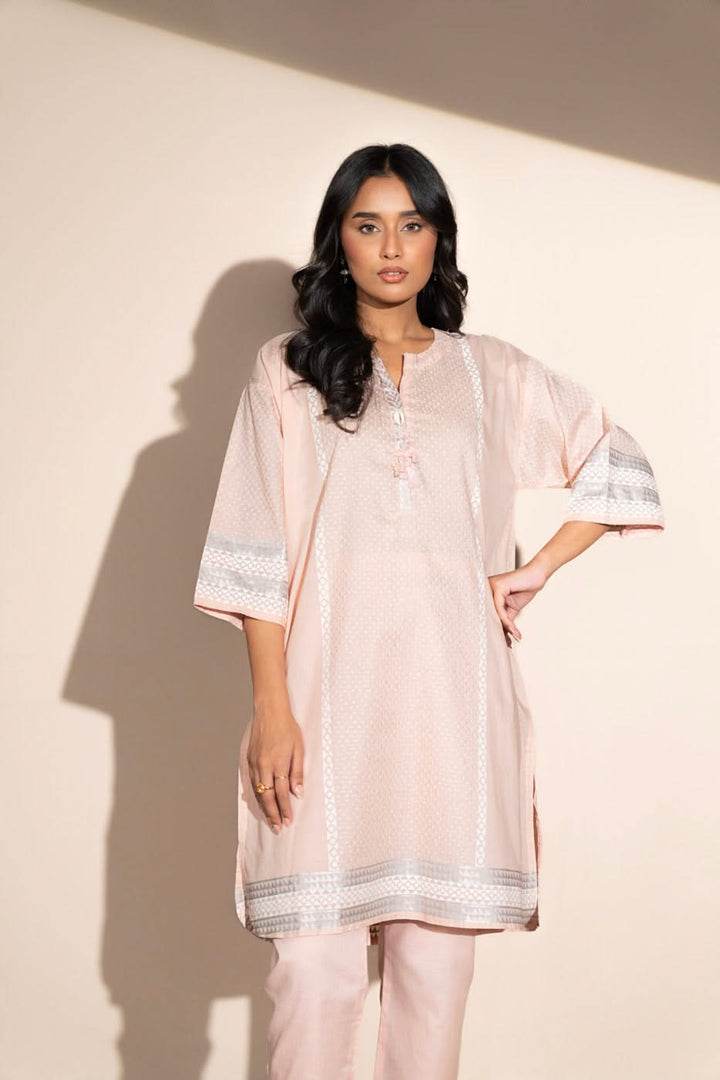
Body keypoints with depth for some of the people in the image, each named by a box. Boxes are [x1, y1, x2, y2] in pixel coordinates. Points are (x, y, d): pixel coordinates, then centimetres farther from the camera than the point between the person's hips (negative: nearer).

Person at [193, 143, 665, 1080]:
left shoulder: (493, 374, 13)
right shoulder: (288, 371, 8)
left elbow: (620, 466, 18)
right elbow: (257, 553, 2)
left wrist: (537, 571, 6)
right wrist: (271, 708, -6)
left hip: (452, 693, 2)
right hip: (330, 692, -1)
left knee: (438, 952, 3)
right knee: (314, 959, -4)